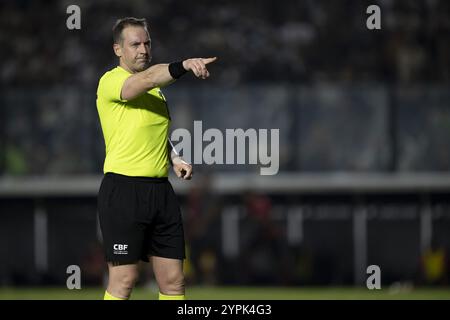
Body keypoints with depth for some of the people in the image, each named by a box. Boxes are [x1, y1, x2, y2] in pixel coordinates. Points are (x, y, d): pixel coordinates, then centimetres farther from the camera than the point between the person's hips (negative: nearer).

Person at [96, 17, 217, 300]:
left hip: (160, 190, 7)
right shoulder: (110, 82, -8)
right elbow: (146, 79, -29)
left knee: (174, 281, 3)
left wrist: (174, 159, 10)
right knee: (124, 280, -7)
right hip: (123, 189, -7)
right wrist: (184, 65, -44)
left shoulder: (156, 90, 18)